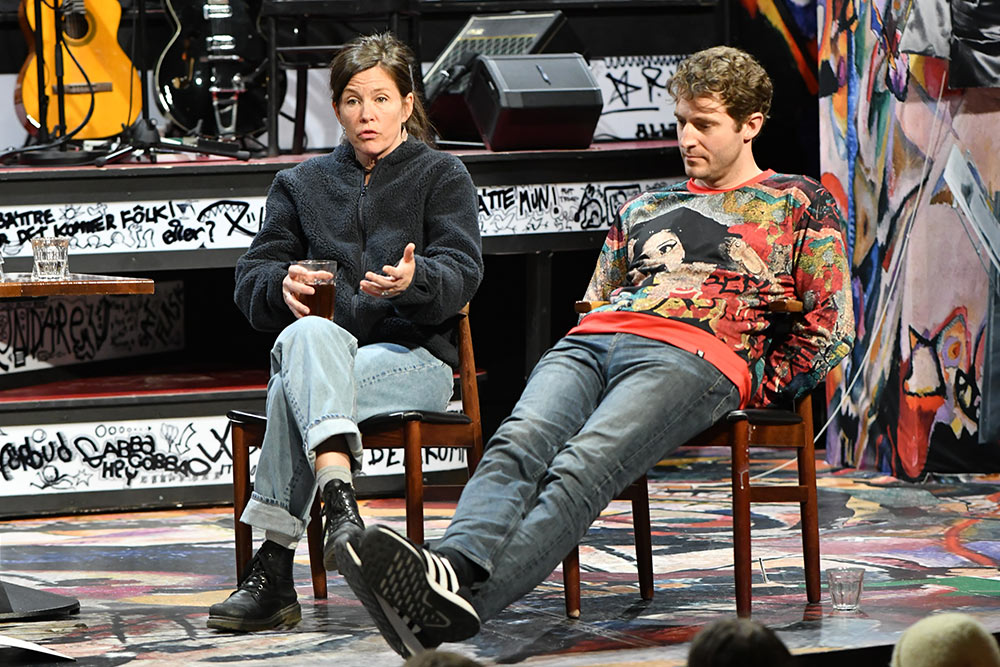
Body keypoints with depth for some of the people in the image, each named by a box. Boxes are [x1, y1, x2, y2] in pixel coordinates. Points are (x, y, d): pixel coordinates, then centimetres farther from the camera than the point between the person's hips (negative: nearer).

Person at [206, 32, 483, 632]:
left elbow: (461, 273, -2)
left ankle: (274, 569, -47)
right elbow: (252, 278, 14)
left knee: (294, 390, -35)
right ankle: (340, 500, -58)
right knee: (307, 334, -38)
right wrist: (283, 284, -12)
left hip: (414, 356, -2)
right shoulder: (302, 184, 24)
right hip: (325, 347, 2)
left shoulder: (441, 175, 14)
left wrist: (414, 279, -27)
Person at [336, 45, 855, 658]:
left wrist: (756, 388, 2)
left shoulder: (800, 205, 20)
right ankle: (457, 565, -59)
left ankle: (461, 601, -60)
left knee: (582, 467, -35)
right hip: (592, 342, 6)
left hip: (697, 355, -6)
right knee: (519, 444, -31)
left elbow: (830, 333, 11)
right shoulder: (645, 209, 35)